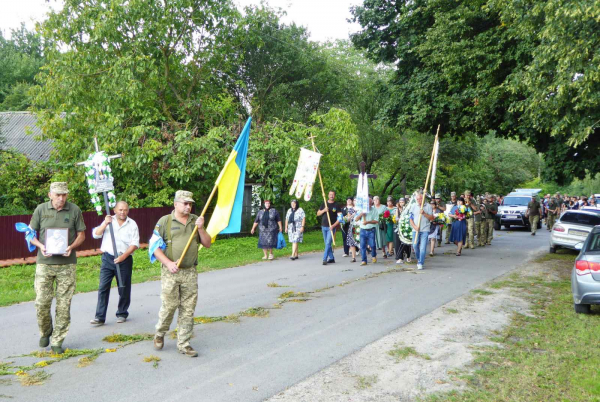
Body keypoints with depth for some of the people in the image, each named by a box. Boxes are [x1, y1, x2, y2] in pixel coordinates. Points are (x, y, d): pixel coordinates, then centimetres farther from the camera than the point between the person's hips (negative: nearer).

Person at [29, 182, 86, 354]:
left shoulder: (74, 210, -1)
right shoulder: (40, 209, 0)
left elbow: (81, 235, 5)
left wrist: (71, 247, -14)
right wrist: (41, 246, -13)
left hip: (67, 264, 0)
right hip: (44, 263, 1)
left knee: (64, 305, 2)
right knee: (42, 302, 1)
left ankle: (57, 341, 14)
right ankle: (45, 332, 29)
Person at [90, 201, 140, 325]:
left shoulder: (132, 224, 2)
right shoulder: (108, 221, 9)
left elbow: (134, 244, -5)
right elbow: (95, 234, 0)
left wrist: (123, 256, -17)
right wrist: (105, 224, -14)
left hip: (124, 259, -1)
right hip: (107, 259, 1)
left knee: (124, 288, 7)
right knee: (103, 288, -2)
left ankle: (122, 314, 21)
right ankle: (100, 317, 0)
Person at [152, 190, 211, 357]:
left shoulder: (195, 220, 10)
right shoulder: (164, 221, -1)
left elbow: (207, 244, 10)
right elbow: (155, 247, -3)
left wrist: (200, 228, -6)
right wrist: (168, 263, -15)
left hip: (190, 273, 3)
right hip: (170, 273, -3)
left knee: (188, 310, 5)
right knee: (168, 306, -1)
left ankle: (184, 344, 15)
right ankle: (159, 335, 26)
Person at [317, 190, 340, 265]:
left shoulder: (336, 205, -1)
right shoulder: (324, 204, 10)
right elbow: (318, 214, 8)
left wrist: (333, 225, -17)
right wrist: (324, 210, -12)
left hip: (331, 227, -5)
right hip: (324, 226, 5)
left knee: (328, 243, -12)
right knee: (327, 244, 9)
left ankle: (324, 259, -13)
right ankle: (331, 258, 18)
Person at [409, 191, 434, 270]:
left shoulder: (428, 206, 3)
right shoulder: (414, 207, 10)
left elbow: (432, 218, -1)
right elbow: (411, 219, 10)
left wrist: (424, 213, -14)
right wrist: (415, 226, -6)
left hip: (425, 230, -3)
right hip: (415, 230, 3)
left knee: (423, 247, -9)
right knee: (415, 246, 5)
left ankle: (420, 263, -5)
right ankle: (419, 260, 28)